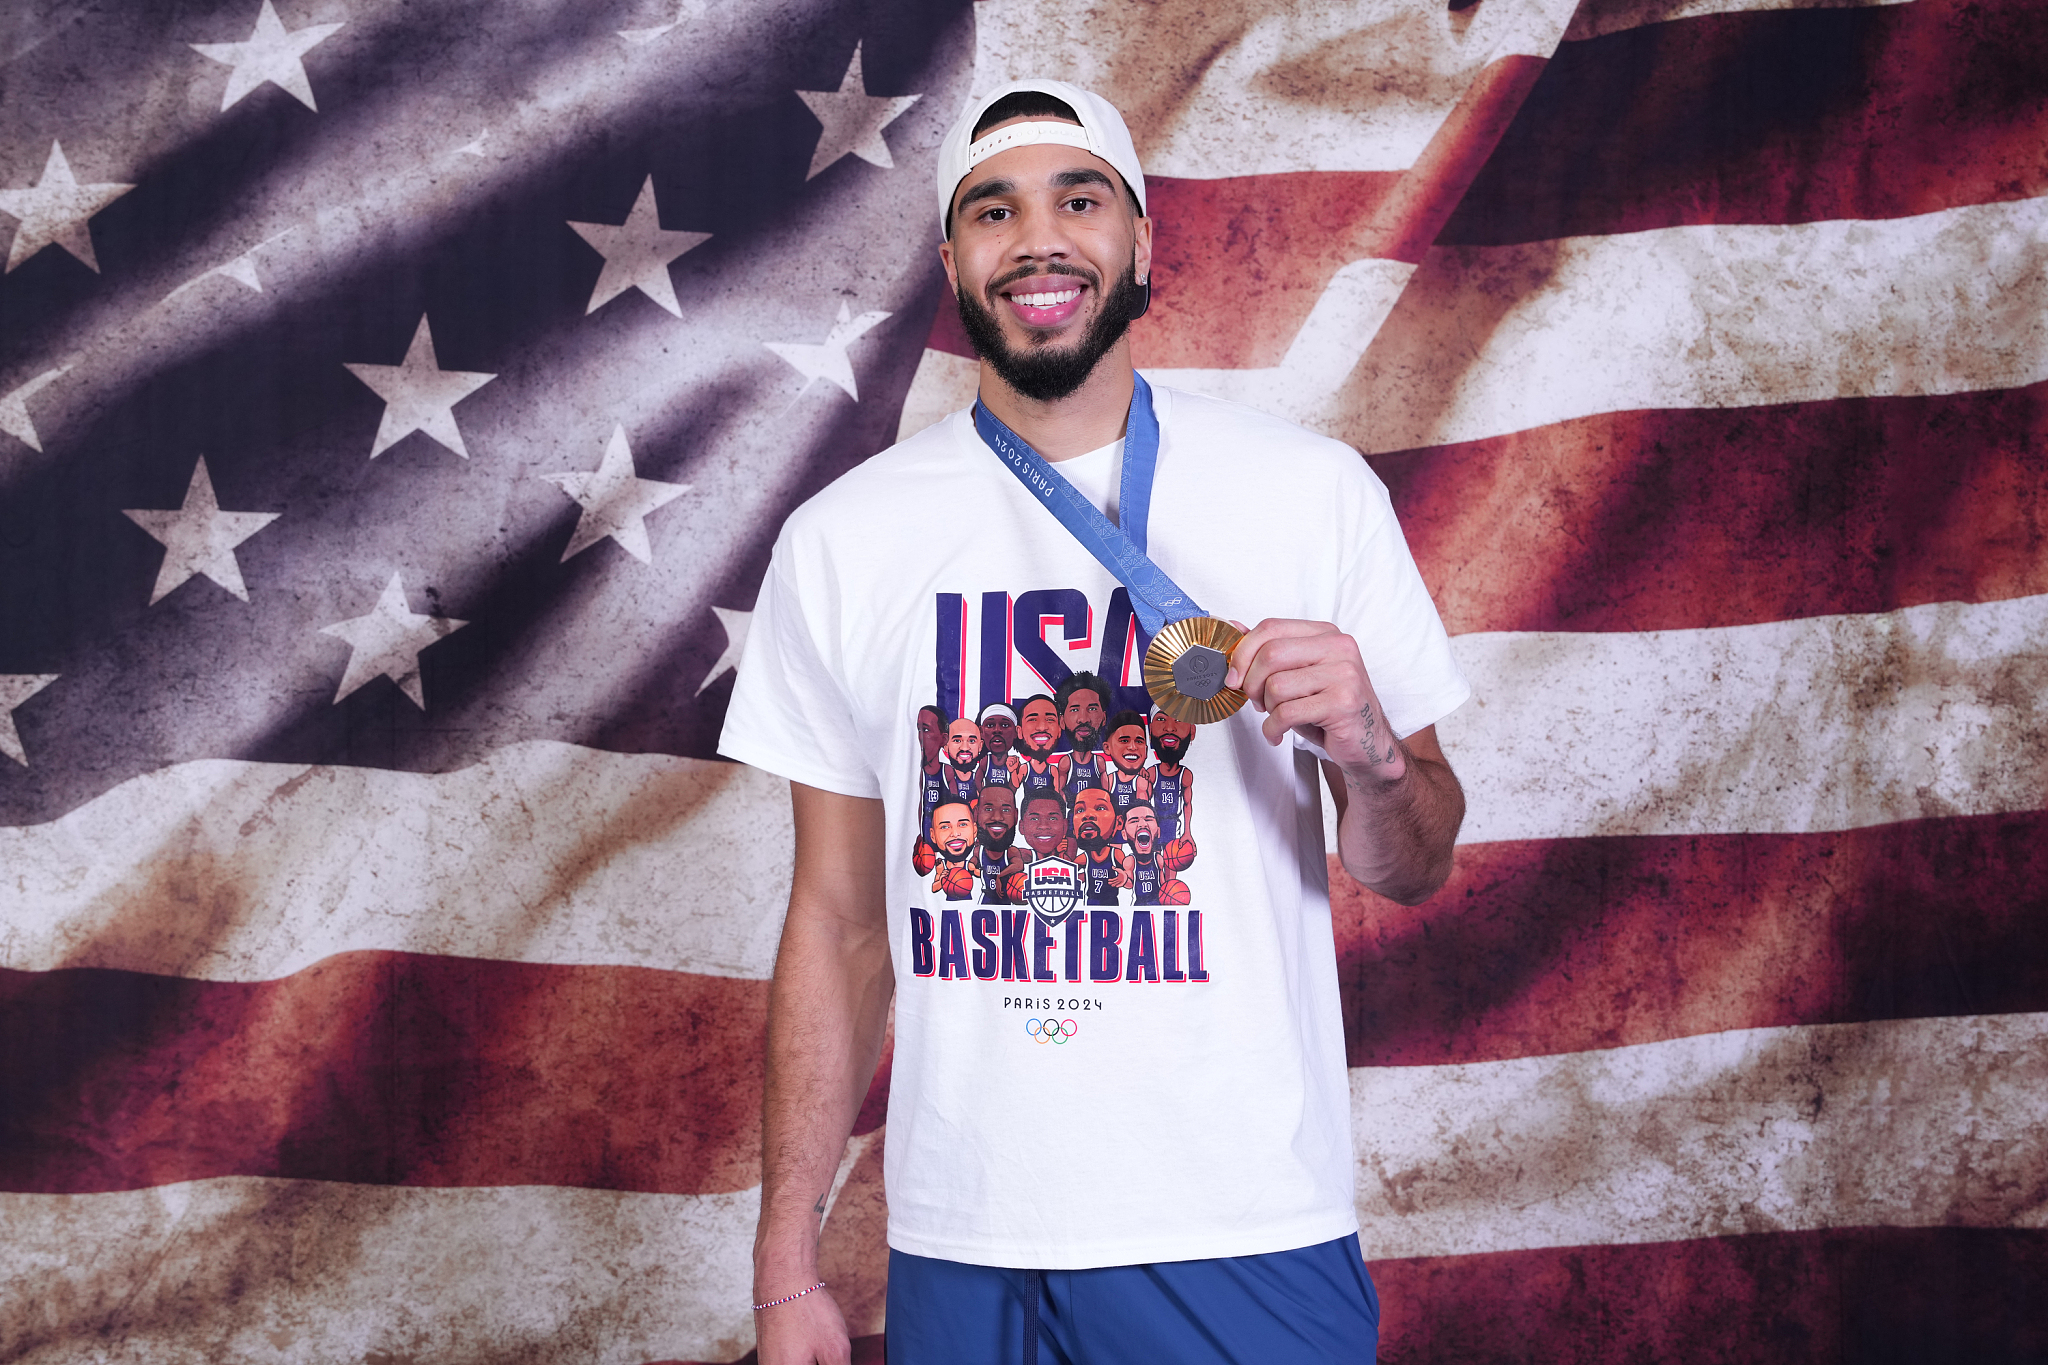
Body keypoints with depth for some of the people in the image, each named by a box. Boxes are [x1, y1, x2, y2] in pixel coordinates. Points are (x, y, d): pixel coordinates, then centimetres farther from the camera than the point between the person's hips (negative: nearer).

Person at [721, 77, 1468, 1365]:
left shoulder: (1315, 490, -3)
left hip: (1244, 1235, -1)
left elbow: (1415, 871, 2)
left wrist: (1371, 756, -19)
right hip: (958, 1245, 2)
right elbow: (838, 921, 4)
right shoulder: (843, 537, 1)